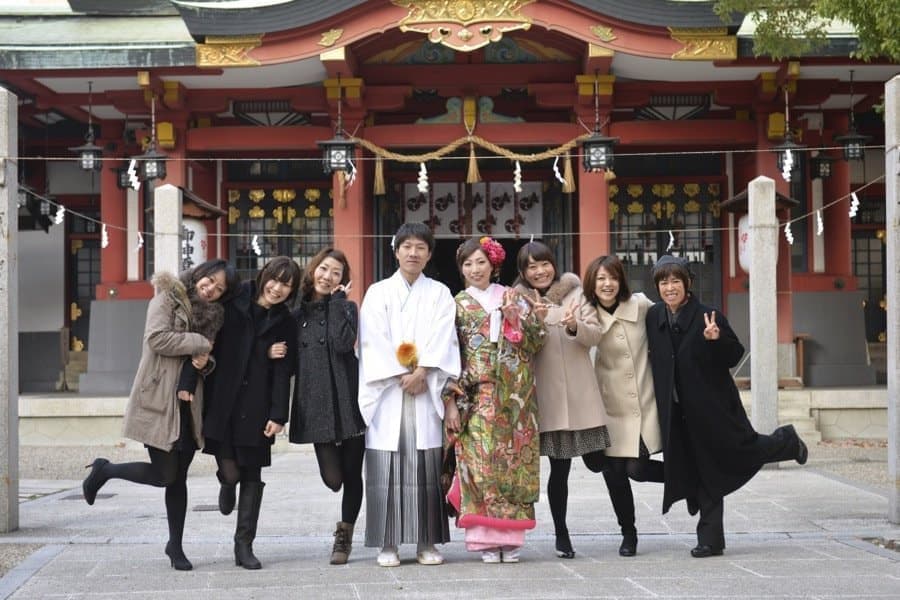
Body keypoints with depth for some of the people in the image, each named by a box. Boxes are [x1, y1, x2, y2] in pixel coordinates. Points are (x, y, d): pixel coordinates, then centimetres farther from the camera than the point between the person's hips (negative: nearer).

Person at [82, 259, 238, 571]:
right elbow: (156, 338, -17)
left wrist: (206, 362, -4)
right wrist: (199, 343, -11)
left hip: (188, 404, 6)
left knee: (179, 477, 8)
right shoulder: (167, 298, -3)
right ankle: (103, 470, 16)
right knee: (163, 473, -7)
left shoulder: (212, 313, 17)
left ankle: (176, 545, 19)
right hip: (159, 400, -6)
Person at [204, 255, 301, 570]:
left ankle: (244, 545, 11)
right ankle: (228, 484, 30)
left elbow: (283, 373, 2)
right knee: (230, 470, -8)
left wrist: (278, 415, -5)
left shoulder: (285, 324, 7)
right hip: (221, 402, -2)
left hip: (256, 408, 2)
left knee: (252, 475, 3)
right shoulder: (232, 305, 2)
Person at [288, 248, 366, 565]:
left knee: (352, 475, 5)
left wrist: (336, 300, -11)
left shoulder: (345, 308, 3)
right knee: (332, 478, -5)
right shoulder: (298, 315, 12)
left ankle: (345, 535, 23)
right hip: (316, 406, 2)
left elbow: (343, 343, -18)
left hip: (347, 402, -2)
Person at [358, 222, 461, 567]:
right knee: (387, 466, -4)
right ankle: (388, 544, -1)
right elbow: (375, 340, 0)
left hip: (426, 389, 1)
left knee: (427, 466, -2)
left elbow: (440, 339, 0)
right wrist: (401, 376, -10)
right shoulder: (378, 293, 10)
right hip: (387, 390, 0)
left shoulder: (439, 293, 13)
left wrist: (421, 373, -14)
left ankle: (427, 542, 2)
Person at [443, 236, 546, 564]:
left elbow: (538, 340, 7)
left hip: (516, 396, 2)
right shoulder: (457, 305, 8)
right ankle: (487, 538, -5)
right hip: (477, 395, -1)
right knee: (482, 460, -10)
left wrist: (516, 318, -8)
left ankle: (510, 537, 5)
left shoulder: (513, 297, 12)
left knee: (513, 460, -1)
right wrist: (451, 400, -5)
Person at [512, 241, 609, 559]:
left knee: (596, 462, -1)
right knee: (559, 467, 3)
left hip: (580, 393, 1)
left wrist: (575, 326, -18)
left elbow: (595, 334, 2)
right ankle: (561, 533, 18)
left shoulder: (575, 292, 8)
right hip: (546, 395, -1)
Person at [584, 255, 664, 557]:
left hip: (645, 403, -1)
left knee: (637, 468, -9)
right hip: (611, 405, 1)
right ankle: (628, 533, 23)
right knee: (613, 471, 1)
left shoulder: (640, 304, -3)